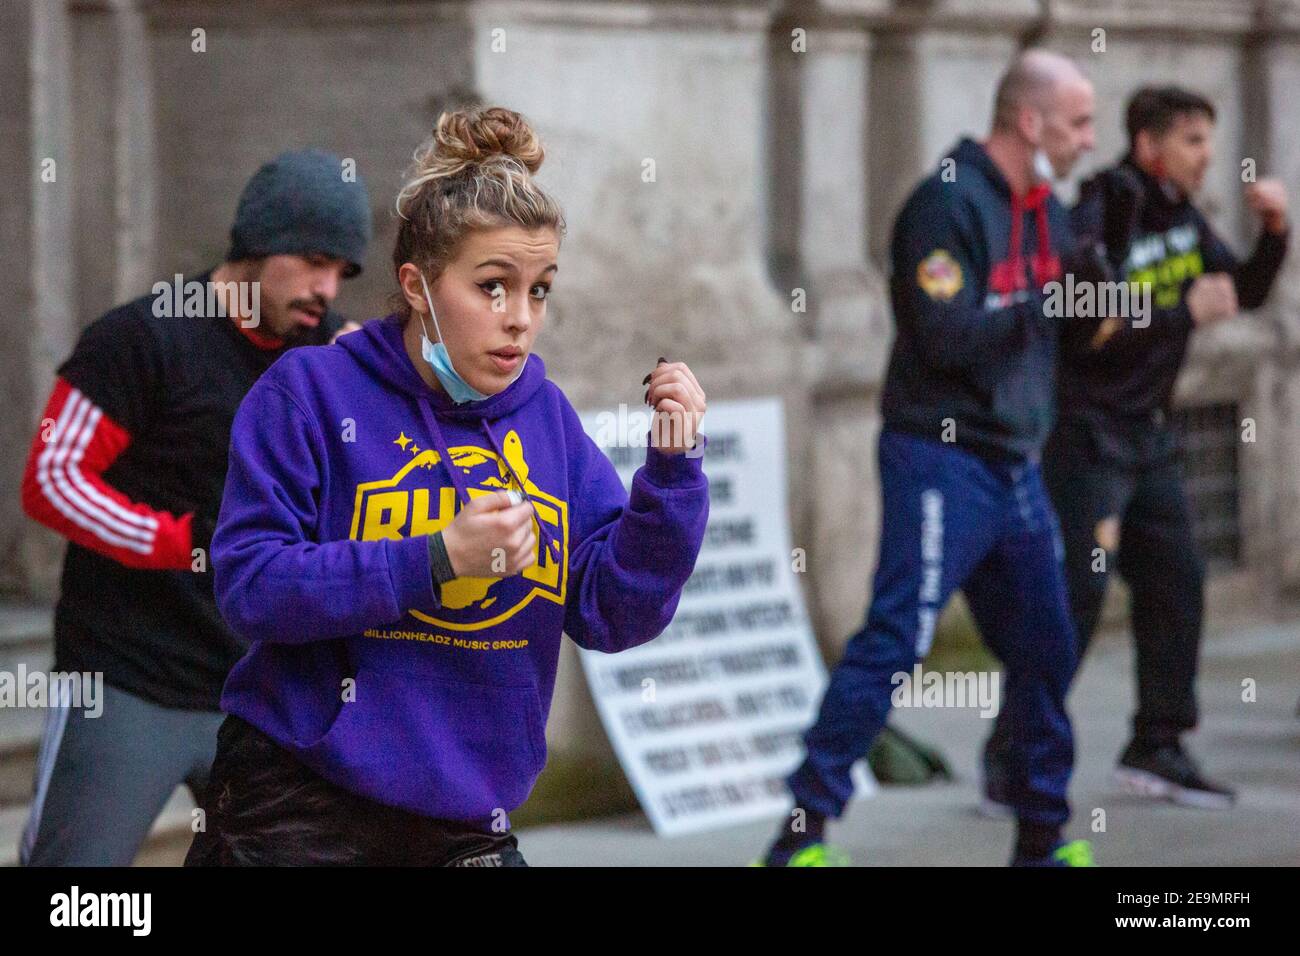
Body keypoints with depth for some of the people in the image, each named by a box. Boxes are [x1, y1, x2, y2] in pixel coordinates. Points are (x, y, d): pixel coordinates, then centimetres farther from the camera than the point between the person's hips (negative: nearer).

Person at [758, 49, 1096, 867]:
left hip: (1016, 469, 8)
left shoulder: (1049, 214, 13)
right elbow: (948, 337, -22)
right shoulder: (950, 205, -14)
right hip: (942, 462, -8)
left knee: (1046, 648, 11)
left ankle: (1044, 837, 23)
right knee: (895, 642, -12)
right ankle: (803, 833, -10)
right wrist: (1040, 305, -14)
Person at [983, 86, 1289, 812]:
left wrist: (1275, 232, -1)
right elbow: (1087, 329, -26)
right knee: (1075, 594, -11)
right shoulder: (1100, 219, -17)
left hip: (1149, 434, 8)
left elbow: (1245, 292, 16)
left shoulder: (1182, 218, 8)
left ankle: (1158, 748, 15)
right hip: (1085, 432, -8)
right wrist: (1184, 311, -23)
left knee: (1176, 583, 6)